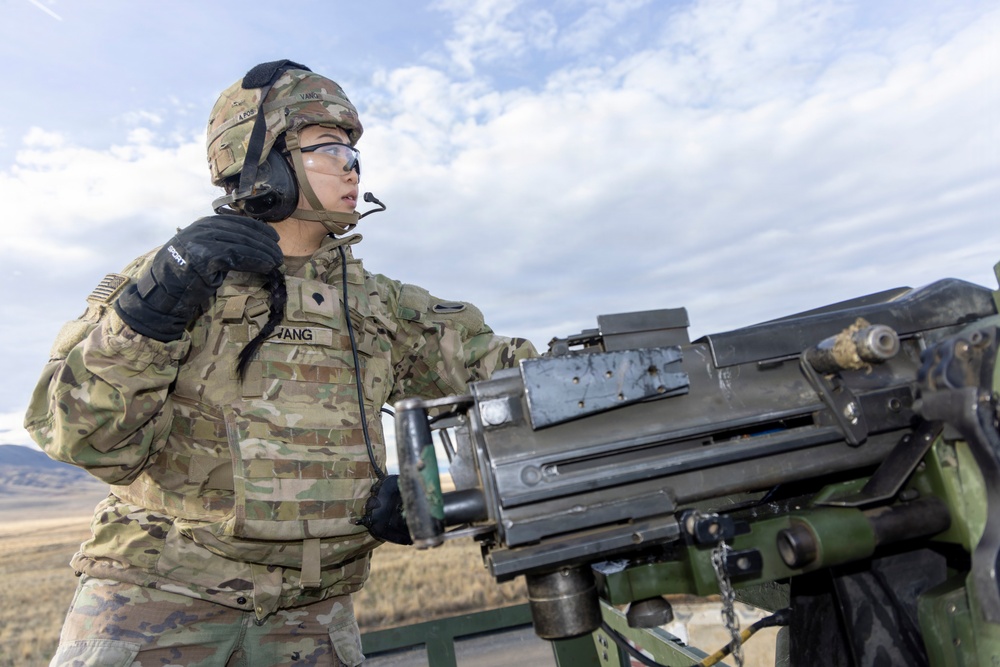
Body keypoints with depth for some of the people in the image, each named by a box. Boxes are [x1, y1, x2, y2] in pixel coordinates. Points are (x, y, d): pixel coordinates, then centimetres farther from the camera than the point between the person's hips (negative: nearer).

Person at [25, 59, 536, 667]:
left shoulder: (380, 307, 6)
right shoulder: (169, 274, -4)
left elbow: (489, 360, 4)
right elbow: (90, 439, -11)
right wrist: (153, 304, -24)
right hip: (160, 590, -2)